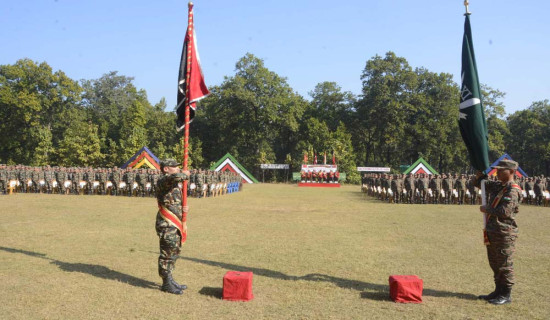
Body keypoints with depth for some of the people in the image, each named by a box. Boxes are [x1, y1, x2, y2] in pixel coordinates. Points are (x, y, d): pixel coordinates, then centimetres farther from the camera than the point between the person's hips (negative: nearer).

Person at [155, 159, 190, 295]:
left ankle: (169, 280, 28)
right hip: (167, 225, -10)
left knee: (174, 253, 17)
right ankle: (166, 283, 9)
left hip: (175, 224, 10)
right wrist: (185, 175, -15)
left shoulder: (176, 184, 17)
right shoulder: (162, 181, -13)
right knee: (167, 254, -1)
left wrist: (184, 208, 3)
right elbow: (174, 177, -36)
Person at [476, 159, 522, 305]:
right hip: (492, 232, 9)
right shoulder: (497, 186, 11)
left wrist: (487, 209, -11)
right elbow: (480, 183, 25)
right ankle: (498, 291, 29)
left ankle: (506, 295, 12)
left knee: (505, 266, 1)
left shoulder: (513, 190, -15)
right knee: (495, 265, 17)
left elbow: (505, 212, -25)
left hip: (504, 234, -9)